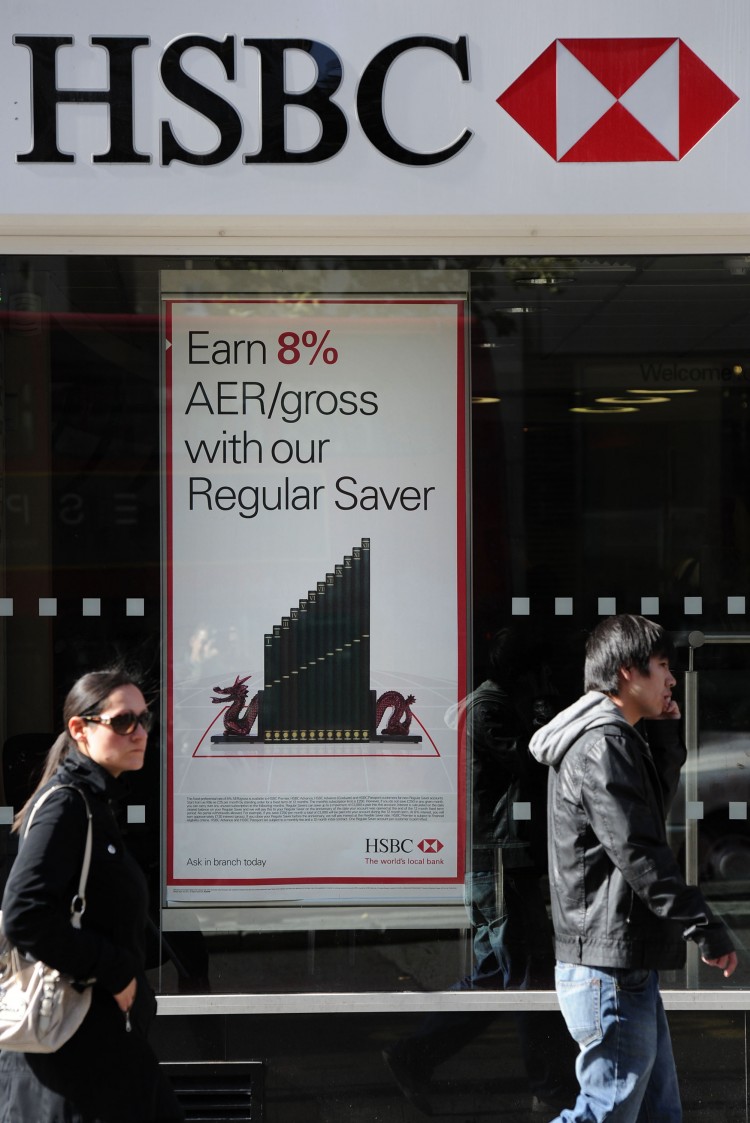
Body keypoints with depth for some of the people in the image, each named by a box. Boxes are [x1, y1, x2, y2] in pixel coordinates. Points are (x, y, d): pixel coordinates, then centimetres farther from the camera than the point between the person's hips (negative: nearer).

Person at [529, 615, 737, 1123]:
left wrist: (666, 736, 15)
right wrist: (707, 928, -19)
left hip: (630, 967, 11)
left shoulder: (617, 740, 17)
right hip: (611, 970, -11)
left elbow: (657, 802, 30)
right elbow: (640, 854, -22)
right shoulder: (602, 747, -16)